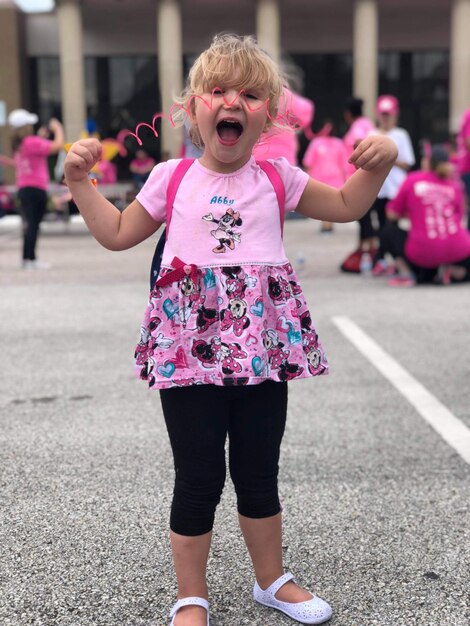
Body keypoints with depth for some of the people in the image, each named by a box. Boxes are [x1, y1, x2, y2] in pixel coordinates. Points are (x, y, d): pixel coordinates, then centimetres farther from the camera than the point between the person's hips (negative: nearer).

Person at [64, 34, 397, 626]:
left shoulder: (277, 177, 8)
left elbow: (346, 206, 18)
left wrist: (377, 164, 2)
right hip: (190, 347, -1)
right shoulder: (172, 178, 6)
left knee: (259, 472, 12)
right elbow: (118, 233, 15)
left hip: (262, 345, 2)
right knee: (198, 477, 2)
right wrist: (80, 181, 9)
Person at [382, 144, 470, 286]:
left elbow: (392, 215, 7)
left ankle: (406, 274, 2)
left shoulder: (412, 179, 3)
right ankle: (451, 271, -2)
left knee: (389, 231, 21)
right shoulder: (455, 184, 10)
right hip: (457, 252, 3)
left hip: (423, 253, -2)